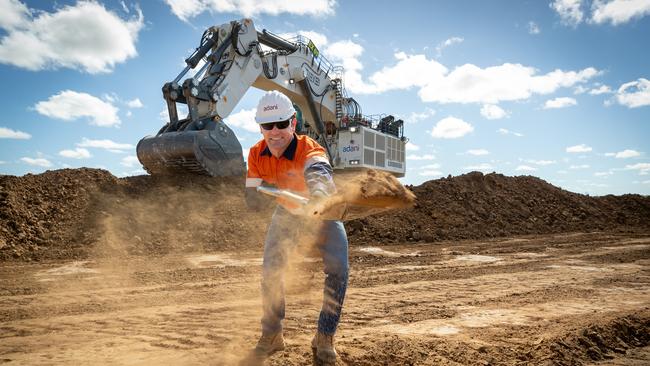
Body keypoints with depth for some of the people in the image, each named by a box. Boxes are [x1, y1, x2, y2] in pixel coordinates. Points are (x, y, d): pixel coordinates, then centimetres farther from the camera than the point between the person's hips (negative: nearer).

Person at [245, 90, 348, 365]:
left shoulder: (310, 149, -37)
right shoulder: (256, 154, -20)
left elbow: (318, 173, -61)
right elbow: (253, 200, -12)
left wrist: (319, 194, -84)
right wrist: (254, 195, -36)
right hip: (287, 213, 4)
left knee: (338, 270, -17)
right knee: (270, 271, -5)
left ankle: (324, 338, 3)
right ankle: (272, 335, 17)